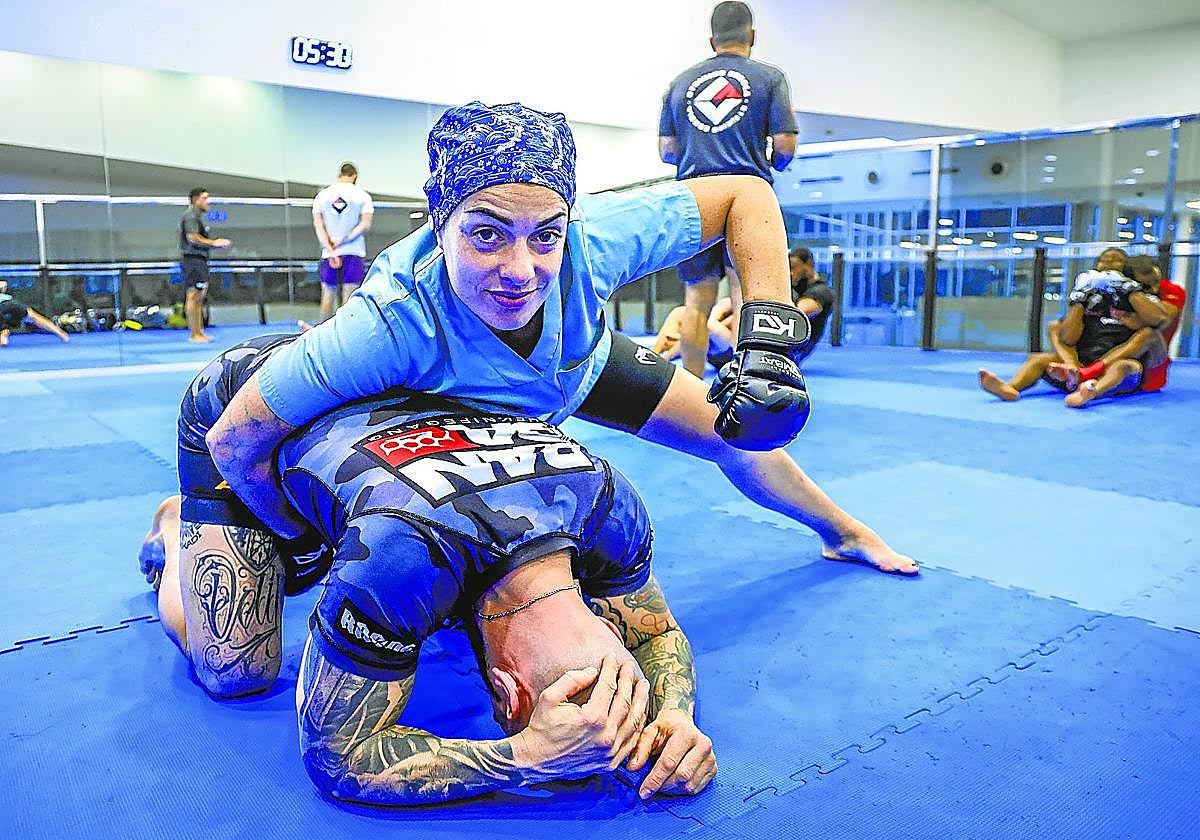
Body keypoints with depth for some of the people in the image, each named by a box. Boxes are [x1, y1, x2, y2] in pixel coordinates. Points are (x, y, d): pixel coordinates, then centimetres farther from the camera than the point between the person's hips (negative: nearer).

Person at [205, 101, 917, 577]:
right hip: (440, 416, -2)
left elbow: (746, 195, -26)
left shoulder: (594, 242, -41)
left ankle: (842, 530, 40)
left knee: (734, 433, 6)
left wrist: (768, 337, -38)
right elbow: (234, 443, -36)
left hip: (577, 364, 3)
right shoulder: (393, 323, -48)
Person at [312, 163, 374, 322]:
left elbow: (317, 225, -3)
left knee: (328, 295, 13)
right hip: (354, 253, -2)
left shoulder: (322, 195, 7)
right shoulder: (363, 195, 1)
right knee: (349, 297, -2)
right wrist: (342, 241, -10)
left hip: (329, 254, 2)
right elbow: (365, 225, -10)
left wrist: (331, 251, -10)